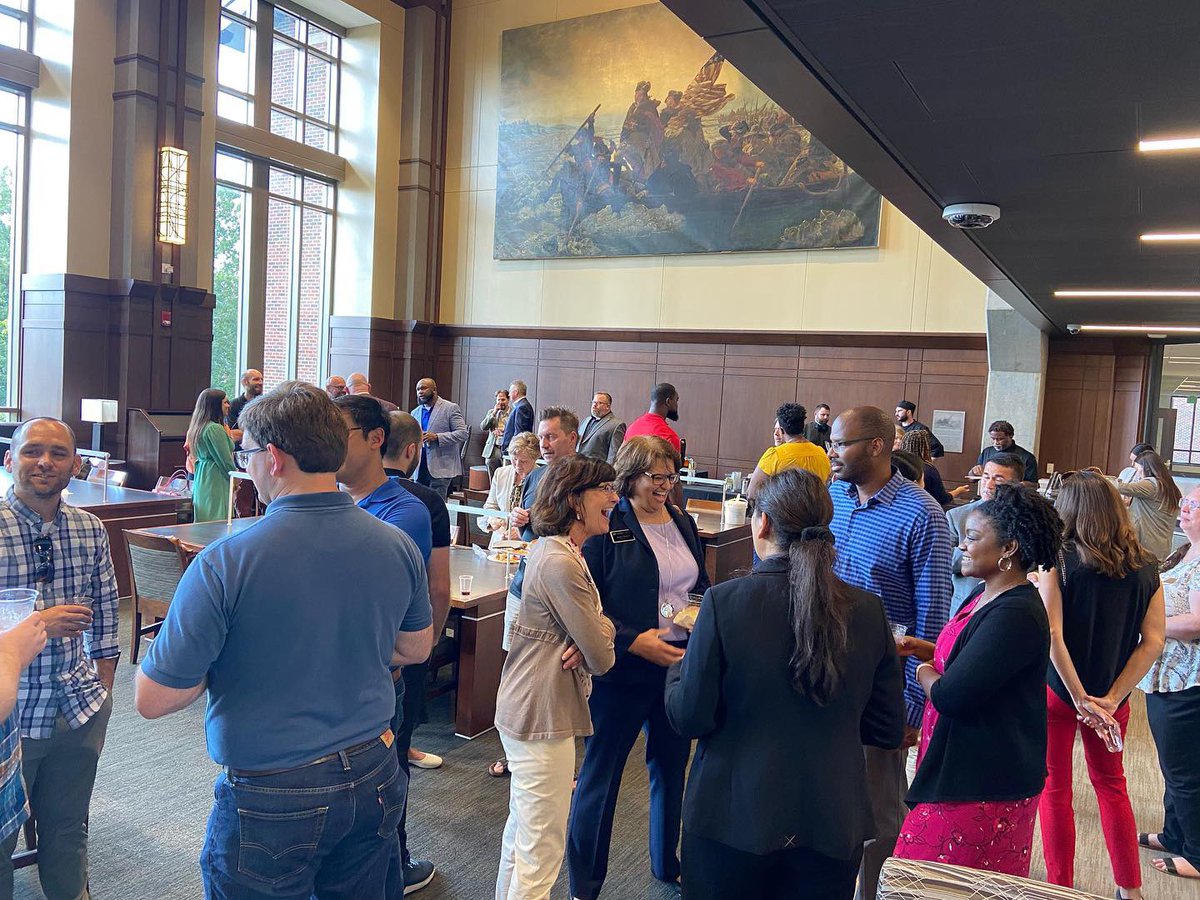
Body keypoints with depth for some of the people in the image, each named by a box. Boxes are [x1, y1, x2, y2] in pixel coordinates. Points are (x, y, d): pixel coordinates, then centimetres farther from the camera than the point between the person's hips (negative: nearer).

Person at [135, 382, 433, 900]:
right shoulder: (397, 546, -7)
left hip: (270, 800, -4)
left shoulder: (223, 565, -21)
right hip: (373, 779, 4)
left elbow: (152, 700, -14)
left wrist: (232, 657, 2)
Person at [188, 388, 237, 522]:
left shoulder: (197, 427, 13)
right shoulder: (215, 429, -16)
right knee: (218, 524, -8)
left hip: (201, 481, 10)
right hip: (216, 483, -10)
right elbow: (225, 460, -14)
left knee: (203, 525, 10)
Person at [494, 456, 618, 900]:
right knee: (542, 848, 2)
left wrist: (592, 637, -15)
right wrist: (597, 647, 2)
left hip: (522, 709, 11)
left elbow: (600, 622, 7)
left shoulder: (552, 549, 7)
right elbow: (602, 658, -20)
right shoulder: (561, 563, -24)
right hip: (543, 716, -11)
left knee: (521, 830, 26)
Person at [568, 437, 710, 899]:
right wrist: (634, 640, -21)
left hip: (680, 665, 6)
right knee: (601, 773, 7)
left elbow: (701, 586, 18)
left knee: (672, 768, 19)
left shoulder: (683, 523, 8)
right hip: (623, 670, -6)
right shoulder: (607, 527, -11)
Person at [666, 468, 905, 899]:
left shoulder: (724, 601, -18)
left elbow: (690, 718, -13)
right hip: (832, 826, 3)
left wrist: (678, 669, 6)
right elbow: (888, 731, 1)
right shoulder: (868, 610, -8)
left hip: (734, 817, -3)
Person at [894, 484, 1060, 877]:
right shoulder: (986, 596, 8)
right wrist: (927, 649, 2)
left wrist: (923, 671, -7)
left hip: (985, 786, -10)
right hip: (963, 771, 10)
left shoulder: (1015, 615, -24)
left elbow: (950, 696, -28)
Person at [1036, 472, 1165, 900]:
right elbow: (1153, 641, -6)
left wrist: (1080, 698, -15)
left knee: (1054, 788, 11)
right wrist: (1111, 698, -9)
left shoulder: (1059, 560, -15)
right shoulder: (1145, 567, -2)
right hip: (1111, 695, 4)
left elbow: (1052, 634, -21)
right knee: (1111, 784, 23)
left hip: (1057, 688, -4)